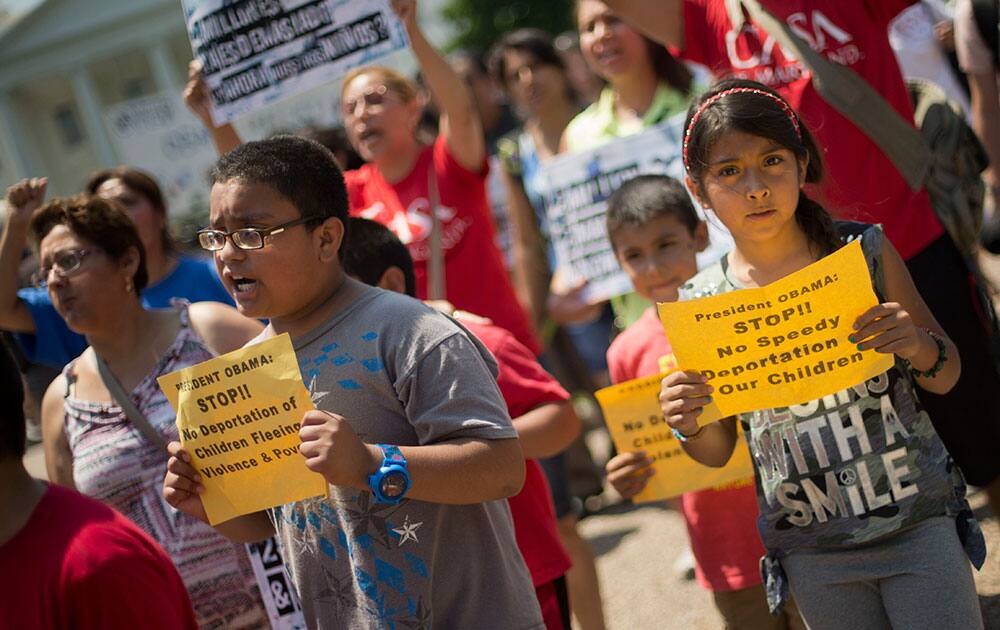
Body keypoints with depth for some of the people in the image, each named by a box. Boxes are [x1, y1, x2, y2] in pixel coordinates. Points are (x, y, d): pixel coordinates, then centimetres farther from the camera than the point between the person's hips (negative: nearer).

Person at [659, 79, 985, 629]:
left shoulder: (865, 251, -5)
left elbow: (946, 375, 4)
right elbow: (717, 452, 6)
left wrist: (919, 347, -18)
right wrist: (690, 424, -16)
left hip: (918, 523, -1)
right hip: (813, 552, 1)